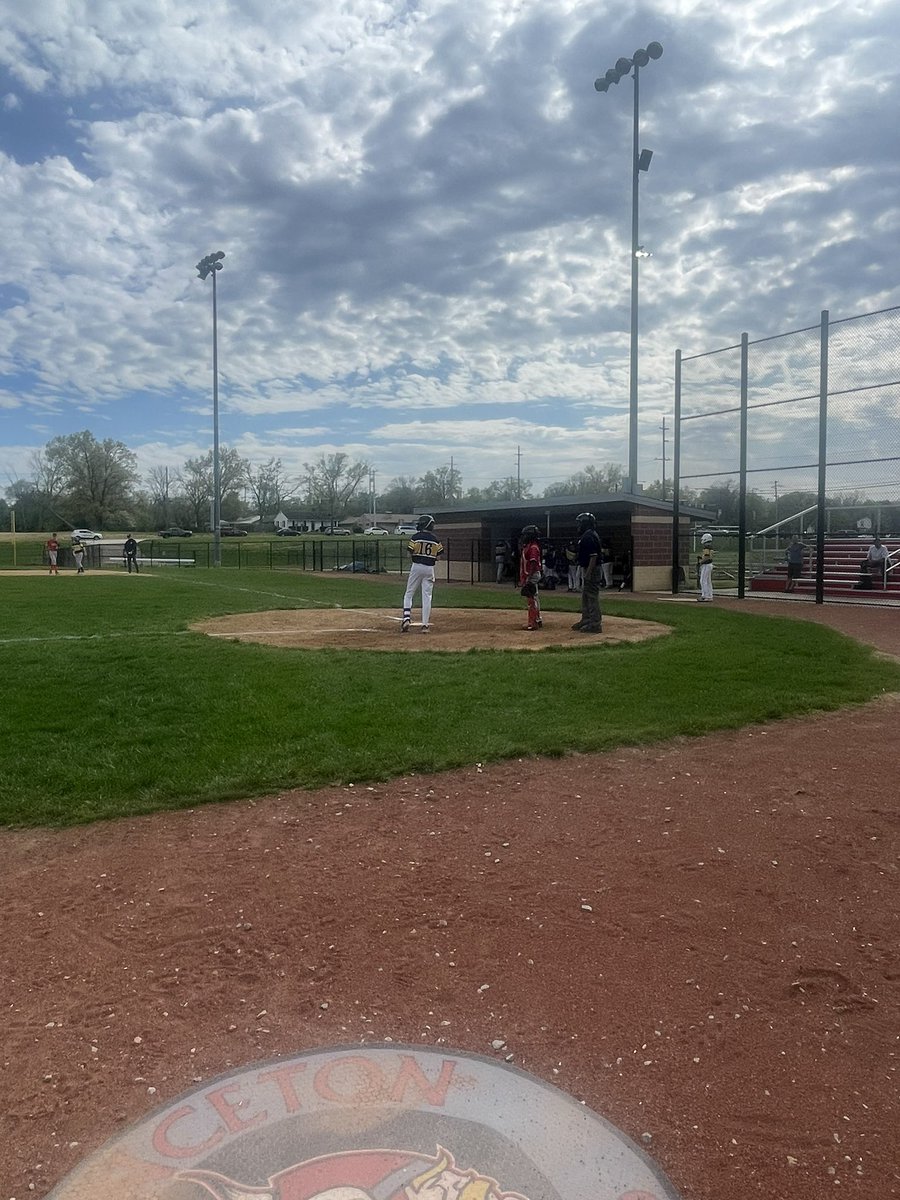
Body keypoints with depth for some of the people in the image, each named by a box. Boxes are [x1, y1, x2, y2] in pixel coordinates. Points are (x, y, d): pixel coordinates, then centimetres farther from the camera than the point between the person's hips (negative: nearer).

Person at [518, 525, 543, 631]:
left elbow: (533, 564, -22)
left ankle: (533, 623, -10)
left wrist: (528, 578, -26)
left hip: (532, 576, -11)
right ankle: (538, 620, 23)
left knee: (531, 599, -10)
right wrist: (522, 579, 21)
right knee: (533, 599, 15)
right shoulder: (527, 546, 17)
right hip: (527, 577, 11)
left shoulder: (533, 547, -14)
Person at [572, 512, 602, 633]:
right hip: (586, 569, 11)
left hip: (591, 570, -11)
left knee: (592, 596, -8)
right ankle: (586, 621, 28)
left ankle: (595, 624, -5)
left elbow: (594, 556, -23)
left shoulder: (590, 536, -18)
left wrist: (588, 573, -25)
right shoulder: (585, 536, 15)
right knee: (585, 596, 18)